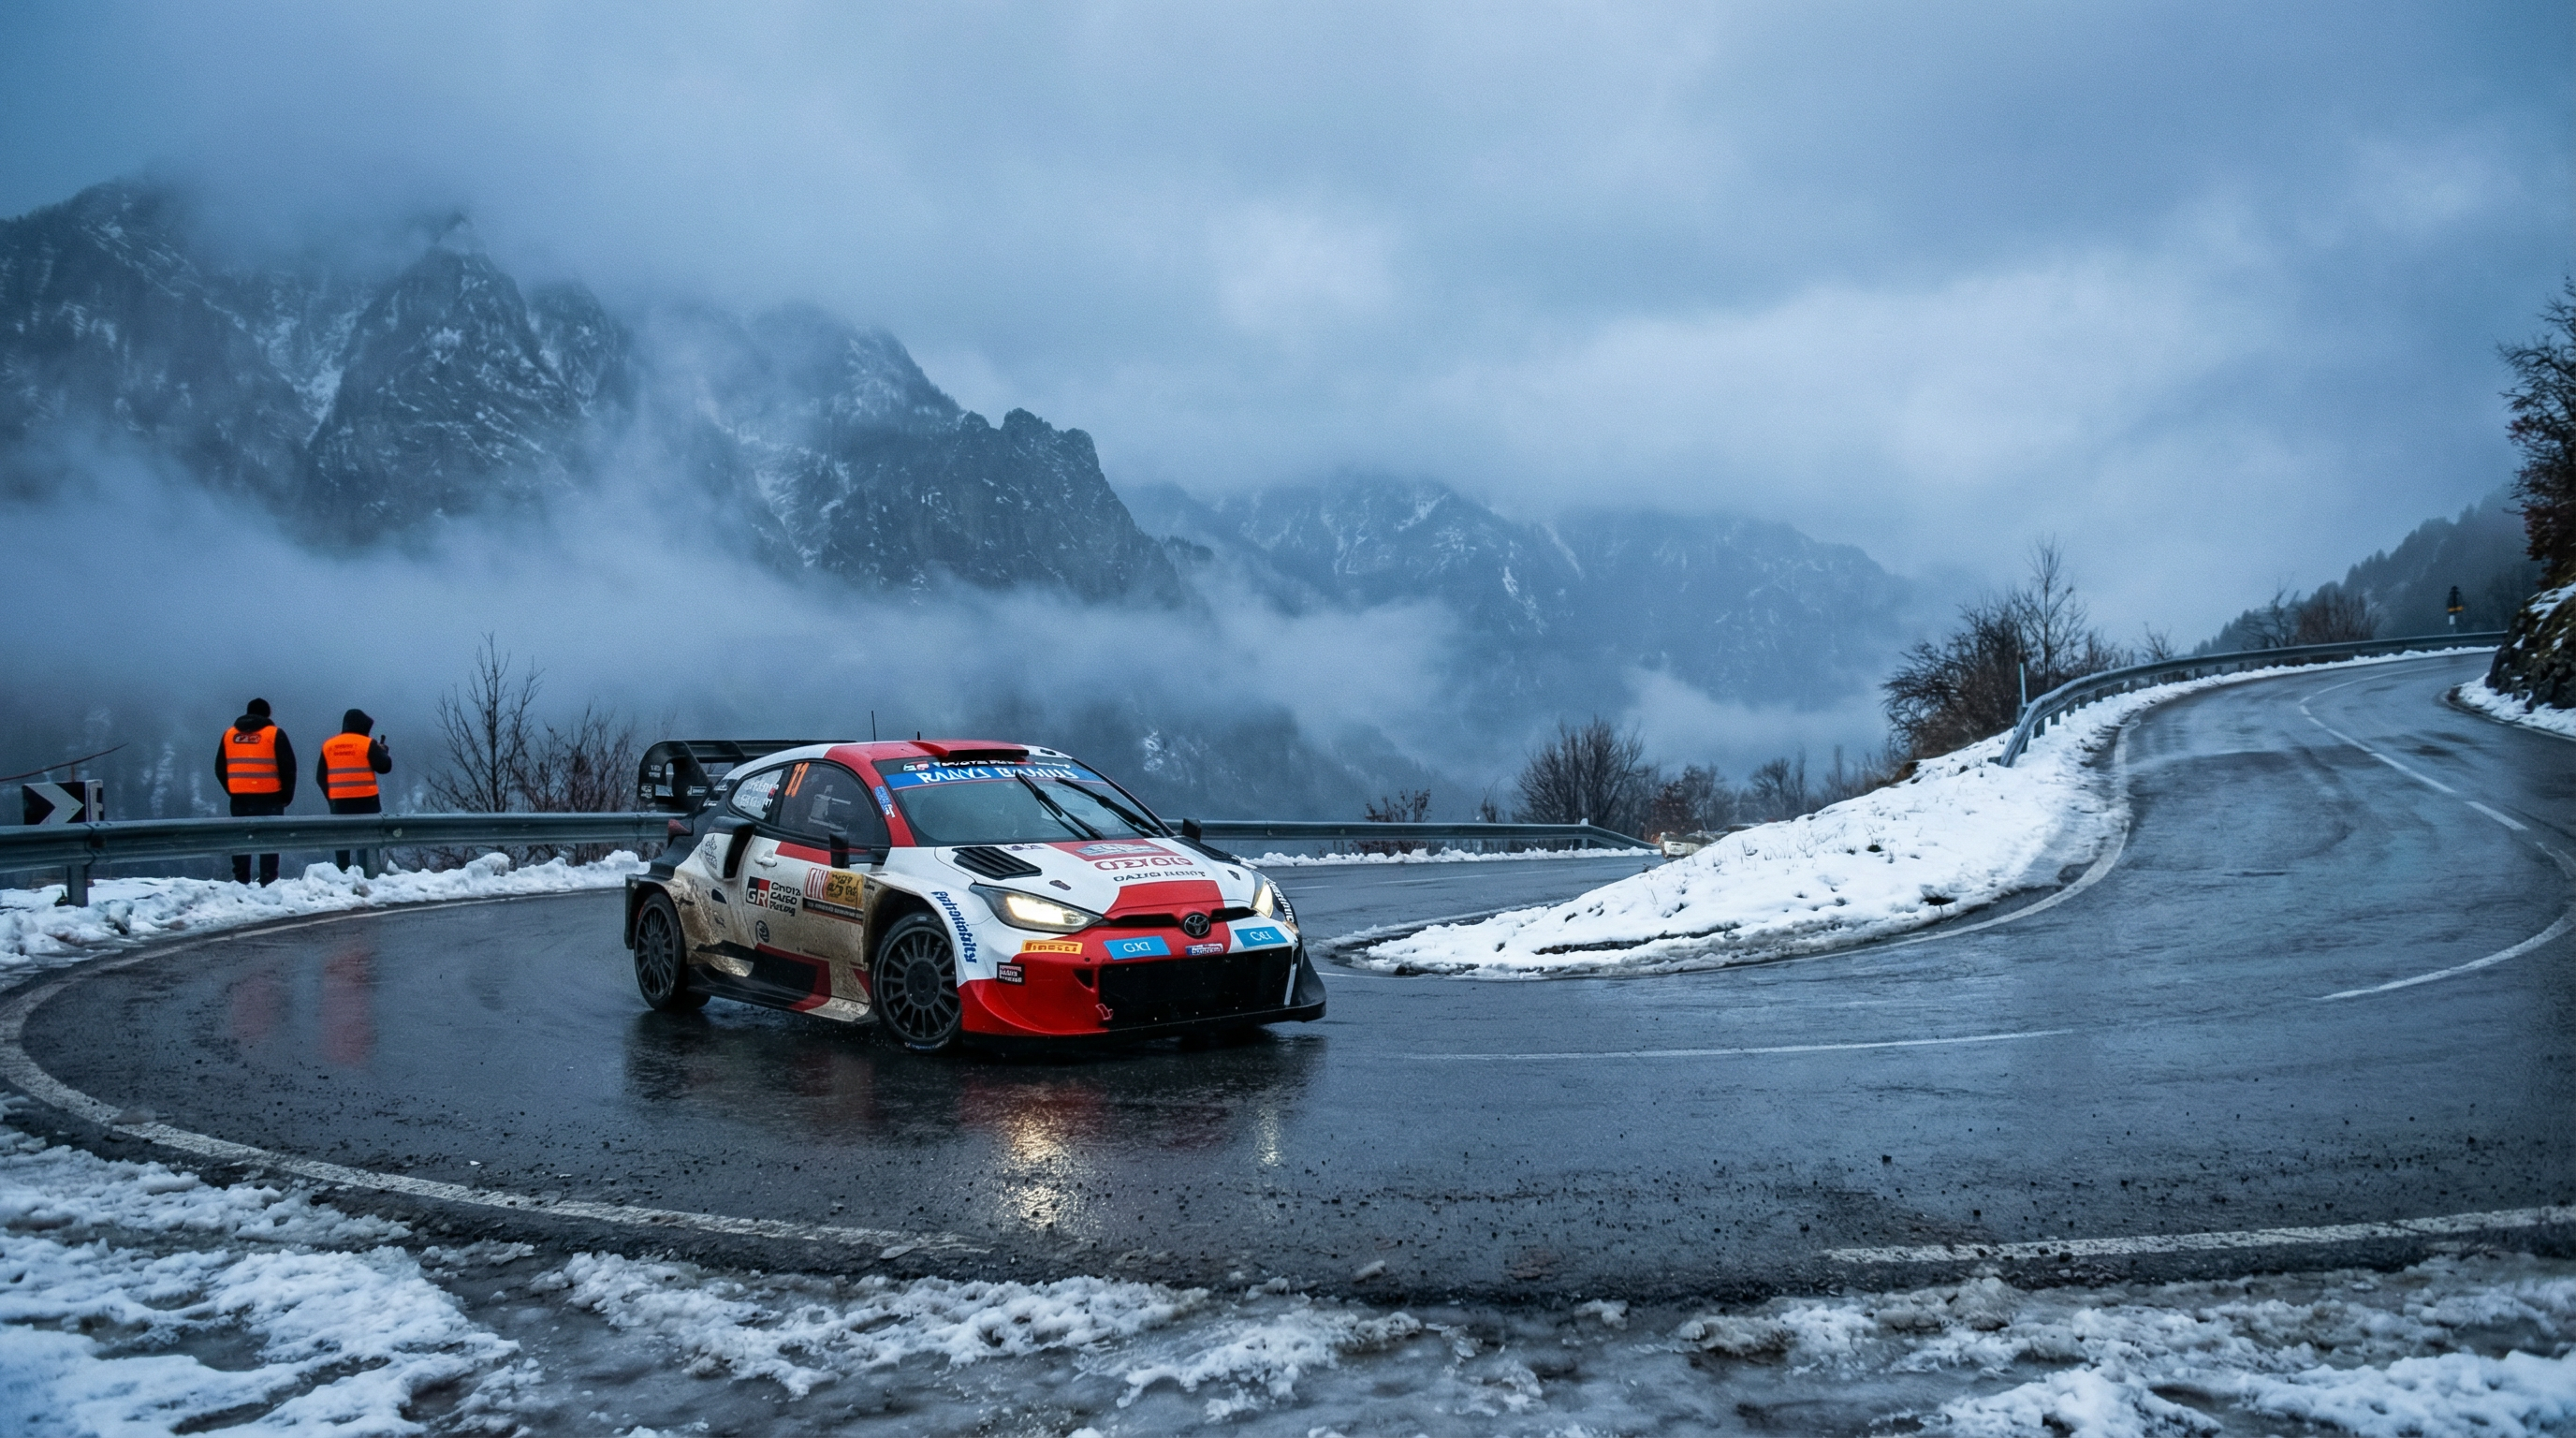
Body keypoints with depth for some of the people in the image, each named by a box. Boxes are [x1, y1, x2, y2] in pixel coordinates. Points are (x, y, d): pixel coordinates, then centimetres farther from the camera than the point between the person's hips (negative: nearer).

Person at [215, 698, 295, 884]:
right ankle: (268, 882, -6)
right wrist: (286, 795, 4)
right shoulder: (275, 734, -3)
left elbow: (220, 769, 14)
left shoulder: (229, 734, 11)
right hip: (269, 797, -4)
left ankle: (240, 881, 11)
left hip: (239, 798, 4)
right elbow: (288, 767, -6)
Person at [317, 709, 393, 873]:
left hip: (339, 801, 4)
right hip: (365, 800, -4)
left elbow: (320, 777, 13)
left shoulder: (328, 745, 9)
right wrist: (383, 751, 14)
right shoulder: (368, 744, -7)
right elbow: (384, 766, -5)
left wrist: (330, 796, 22)